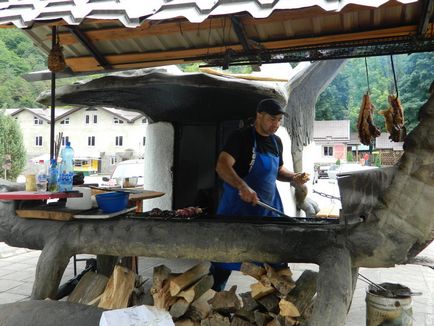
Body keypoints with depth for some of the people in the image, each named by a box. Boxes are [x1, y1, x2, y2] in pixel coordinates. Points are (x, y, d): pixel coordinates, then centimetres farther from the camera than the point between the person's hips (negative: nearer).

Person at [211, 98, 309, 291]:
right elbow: (222, 166, -24)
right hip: (238, 208, -6)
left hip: (269, 208, 7)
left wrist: (294, 178, 2)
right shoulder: (241, 137, -12)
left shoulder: (276, 142, 11)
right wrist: (242, 186, -40)